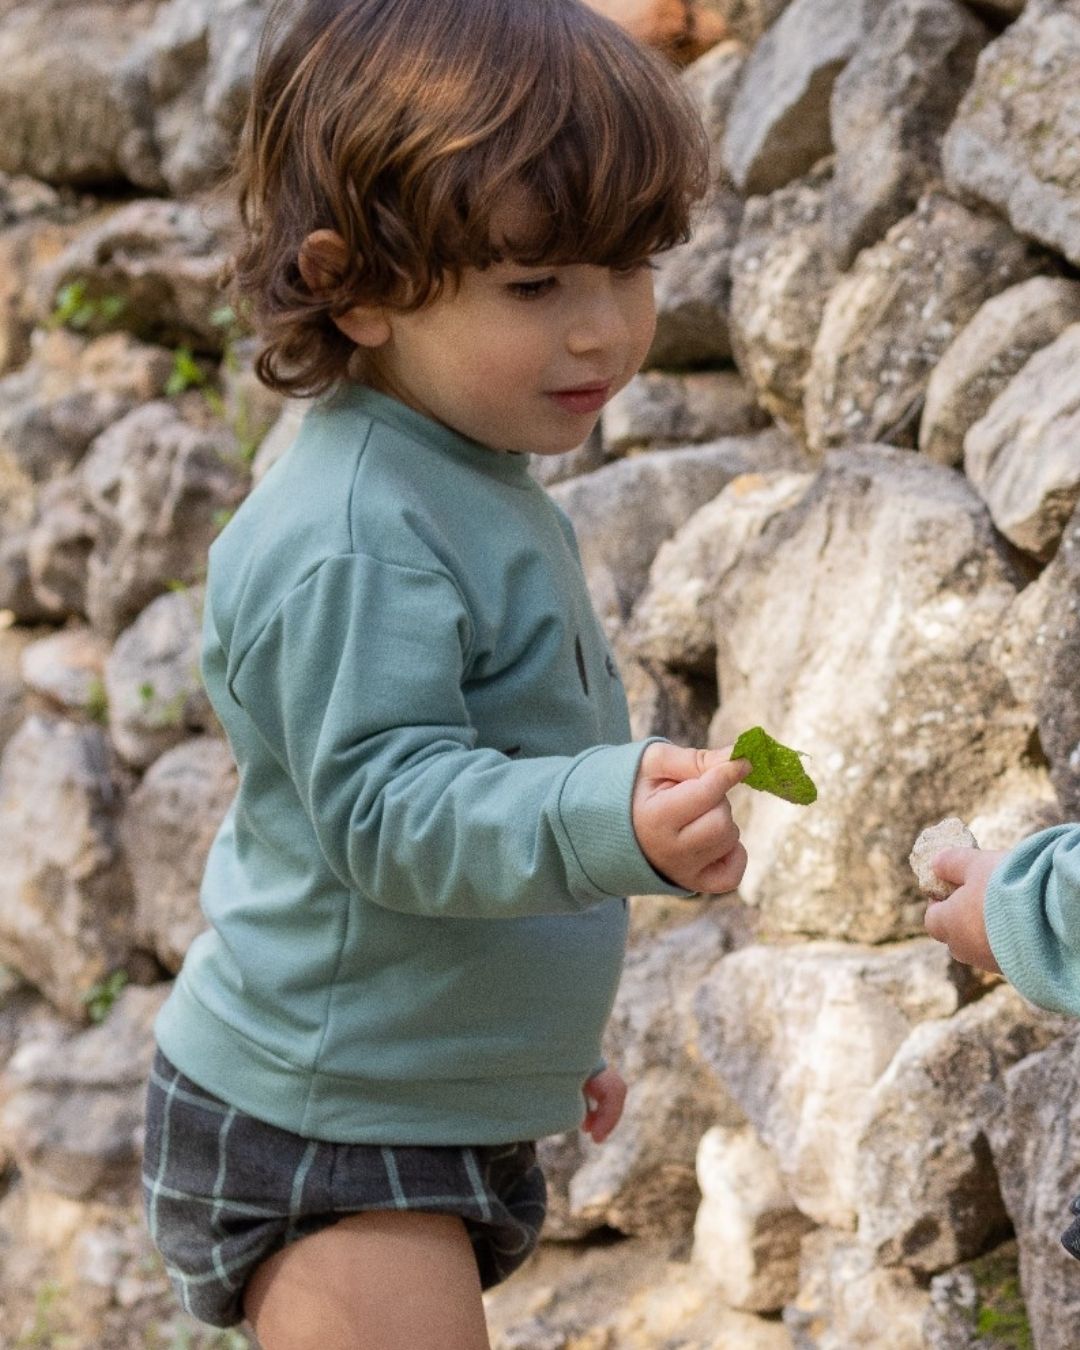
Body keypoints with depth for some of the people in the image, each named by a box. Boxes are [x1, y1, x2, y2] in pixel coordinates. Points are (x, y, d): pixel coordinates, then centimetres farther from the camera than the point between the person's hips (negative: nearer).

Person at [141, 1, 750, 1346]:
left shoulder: (476, 490, 8)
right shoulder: (351, 546, -25)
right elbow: (385, 810, -29)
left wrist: (546, 1045, 23)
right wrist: (612, 814, -44)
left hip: (444, 1110, 10)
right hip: (319, 1134, -10)